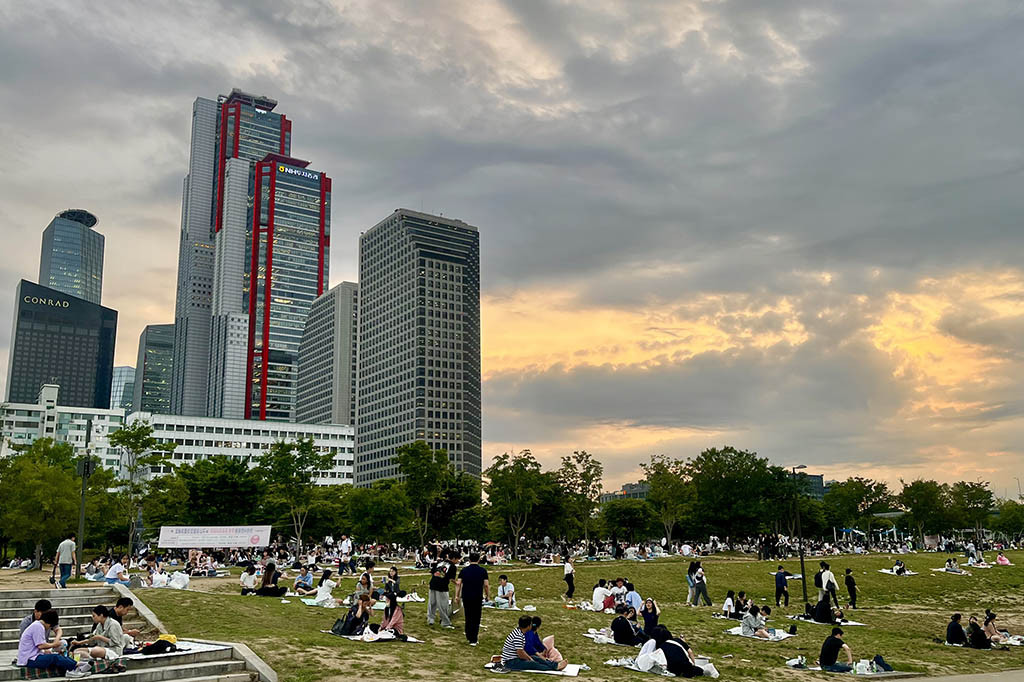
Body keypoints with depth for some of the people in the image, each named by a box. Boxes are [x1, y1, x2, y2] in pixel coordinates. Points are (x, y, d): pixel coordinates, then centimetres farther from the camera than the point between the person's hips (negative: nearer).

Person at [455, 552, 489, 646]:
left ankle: (468, 637, 25)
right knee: (476, 619, 4)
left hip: (466, 597, 2)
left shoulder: (464, 570, 4)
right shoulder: (482, 570, -2)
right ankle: (473, 640, -1)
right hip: (478, 597, -2)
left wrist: (457, 596, 3)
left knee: (468, 618, 16)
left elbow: (458, 583, -2)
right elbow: (486, 585, -7)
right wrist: (488, 596, 4)